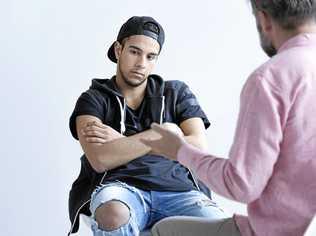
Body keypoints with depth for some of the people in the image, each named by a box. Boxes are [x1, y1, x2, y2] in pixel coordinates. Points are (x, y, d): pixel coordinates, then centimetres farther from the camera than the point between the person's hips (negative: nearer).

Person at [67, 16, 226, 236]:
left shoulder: (177, 93, 20)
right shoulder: (93, 100, 14)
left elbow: (198, 149, 3)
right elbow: (100, 159, -5)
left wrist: (122, 142, 0)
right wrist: (164, 134, -2)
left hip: (177, 189, 1)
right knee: (114, 215, -39)